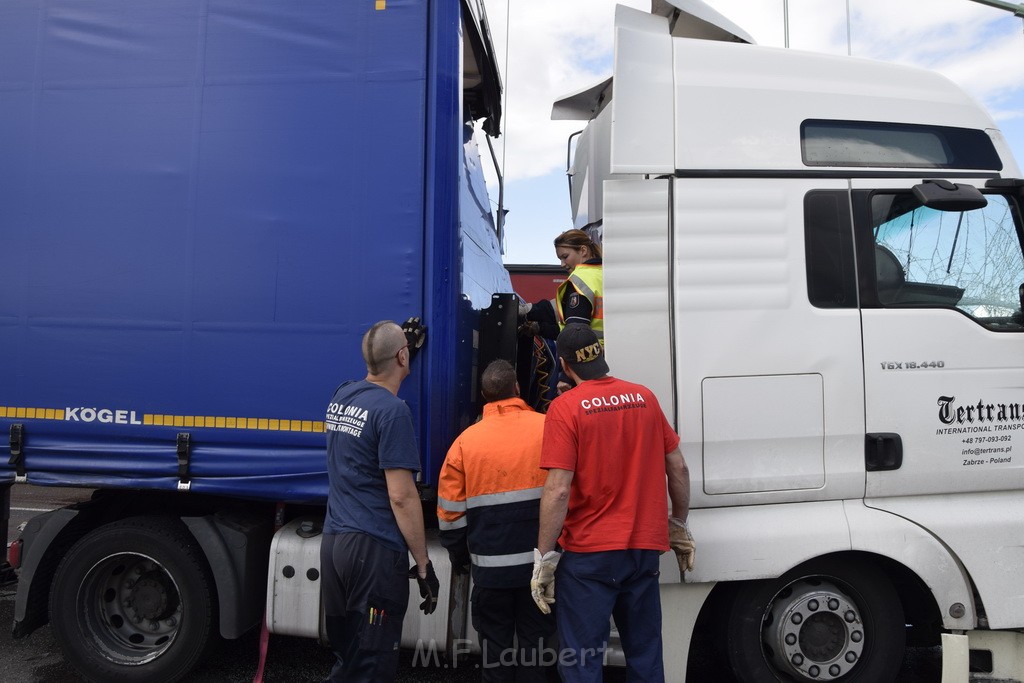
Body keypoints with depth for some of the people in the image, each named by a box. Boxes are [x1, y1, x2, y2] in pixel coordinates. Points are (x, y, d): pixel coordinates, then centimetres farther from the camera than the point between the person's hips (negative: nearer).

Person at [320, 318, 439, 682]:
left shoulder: (341, 396, 8)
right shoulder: (392, 410, -16)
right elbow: (401, 496, -18)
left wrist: (405, 341, 37)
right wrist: (424, 564, -12)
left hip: (332, 540, 8)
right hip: (374, 548, -8)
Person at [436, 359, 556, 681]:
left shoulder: (467, 440, -3)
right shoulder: (547, 428, -7)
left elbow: (450, 510, 0)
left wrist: (459, 556, 15)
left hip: (490, 567, 0)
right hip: (540, 562, 0)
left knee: (495, 647, 15)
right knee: (535, 644, 14)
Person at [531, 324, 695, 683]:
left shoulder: (565, 407, -11)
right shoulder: (644, 397, 3)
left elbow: (558, 490, -17)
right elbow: (678, 469, 8)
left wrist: (544, 557, -10)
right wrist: (679, 526, 20)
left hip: (589, 553, -5)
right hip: (645, 548, 5)